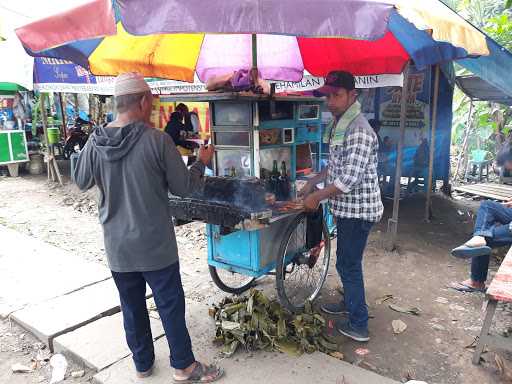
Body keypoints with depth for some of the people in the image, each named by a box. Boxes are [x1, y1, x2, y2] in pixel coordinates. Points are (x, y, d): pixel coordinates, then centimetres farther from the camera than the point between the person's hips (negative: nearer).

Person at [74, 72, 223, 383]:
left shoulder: (96, 142, -5)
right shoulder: (157, 140, -17)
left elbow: (82, 182, 11)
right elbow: (184, 187, -10)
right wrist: (202, 162, 7)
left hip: (117, 246, 4)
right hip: (155, 244, -4)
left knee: (132, 306, 19)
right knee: (171, 305, 10)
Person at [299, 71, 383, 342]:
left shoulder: (358, 131, -22)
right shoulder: (340, 124, 10)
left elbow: (349, 178, -26)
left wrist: (317, 197, -17)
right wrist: (312, 182, 16)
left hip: (357, 210, -10)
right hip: (347, 208, 10)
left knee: (348, 264, 1)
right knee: (346, 261, 22)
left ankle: (358, 326, 15)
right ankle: (350, 302, 42)